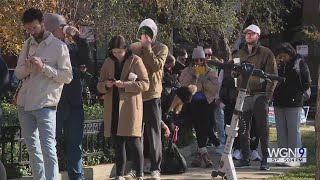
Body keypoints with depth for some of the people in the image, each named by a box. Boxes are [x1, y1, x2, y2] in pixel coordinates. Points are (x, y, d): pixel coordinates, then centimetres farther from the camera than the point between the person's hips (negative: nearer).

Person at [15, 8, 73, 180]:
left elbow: (67, 76, -8)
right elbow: (18, 73, 12)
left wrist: (43, 67, -19)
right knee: (32, 148, 11)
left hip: (45, 105, -6)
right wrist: (27, 68, -11)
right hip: (24, 104, 6)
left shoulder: (59, 46, -4)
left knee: (48, 149, -14)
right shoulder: (27, 45, 12)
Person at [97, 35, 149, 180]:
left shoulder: (135, 61, -2)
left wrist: (125, 85, -18)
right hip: (113, 108, 4)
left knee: (134, 141, -5)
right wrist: (106, 85, -10)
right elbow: (99, 86, 14)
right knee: (118, 142, 8)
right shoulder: (108, 63, 11)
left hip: (130, 106, -4)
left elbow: (145, 84, -6)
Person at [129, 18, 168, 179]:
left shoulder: (161, 48, 2)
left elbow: (157, 65, -15)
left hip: (152, 95, -3)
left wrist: (147, 47, -12)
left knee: (153, 132, -1)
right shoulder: (133, 47, 11)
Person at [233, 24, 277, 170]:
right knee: (243, 129, 4)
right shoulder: (239, 54, 14)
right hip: (243, 96, 4)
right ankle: (245, 157, 11)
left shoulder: (266, 53, 2)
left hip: (260, 96, -4)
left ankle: (265, 159, 2)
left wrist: (268, 95, -9)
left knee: (263, 129, -2)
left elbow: (272, 75, -2)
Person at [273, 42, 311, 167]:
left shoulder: (299, 63, -2)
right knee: (281, 132, 8)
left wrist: (297, 94, -9)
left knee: (293, 131, -5)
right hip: (279, 103, 6)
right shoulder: (278, 64, 12)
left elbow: (307, 82, -2)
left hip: (294, 104, -6)